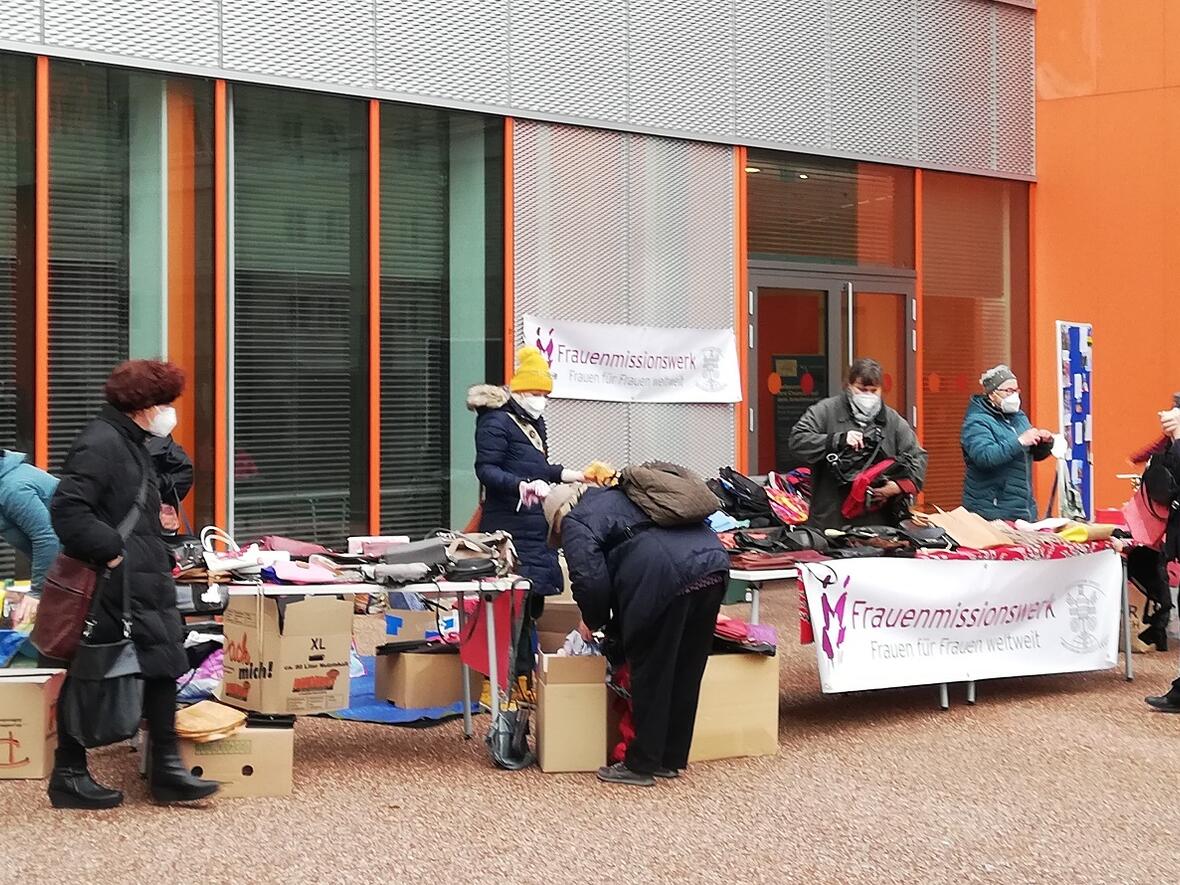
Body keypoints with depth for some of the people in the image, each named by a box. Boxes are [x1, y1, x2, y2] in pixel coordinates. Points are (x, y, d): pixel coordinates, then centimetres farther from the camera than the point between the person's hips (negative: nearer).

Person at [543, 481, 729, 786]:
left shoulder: (575, 523, 10)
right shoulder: (621, 496, 35)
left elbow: (591, 581, -3)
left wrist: (593, 622, 16)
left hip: (668, 578, -8)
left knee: (650, 673, 5)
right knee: (686, 672, 15)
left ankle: (642, 765, 15)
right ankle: (671, 760, 26)